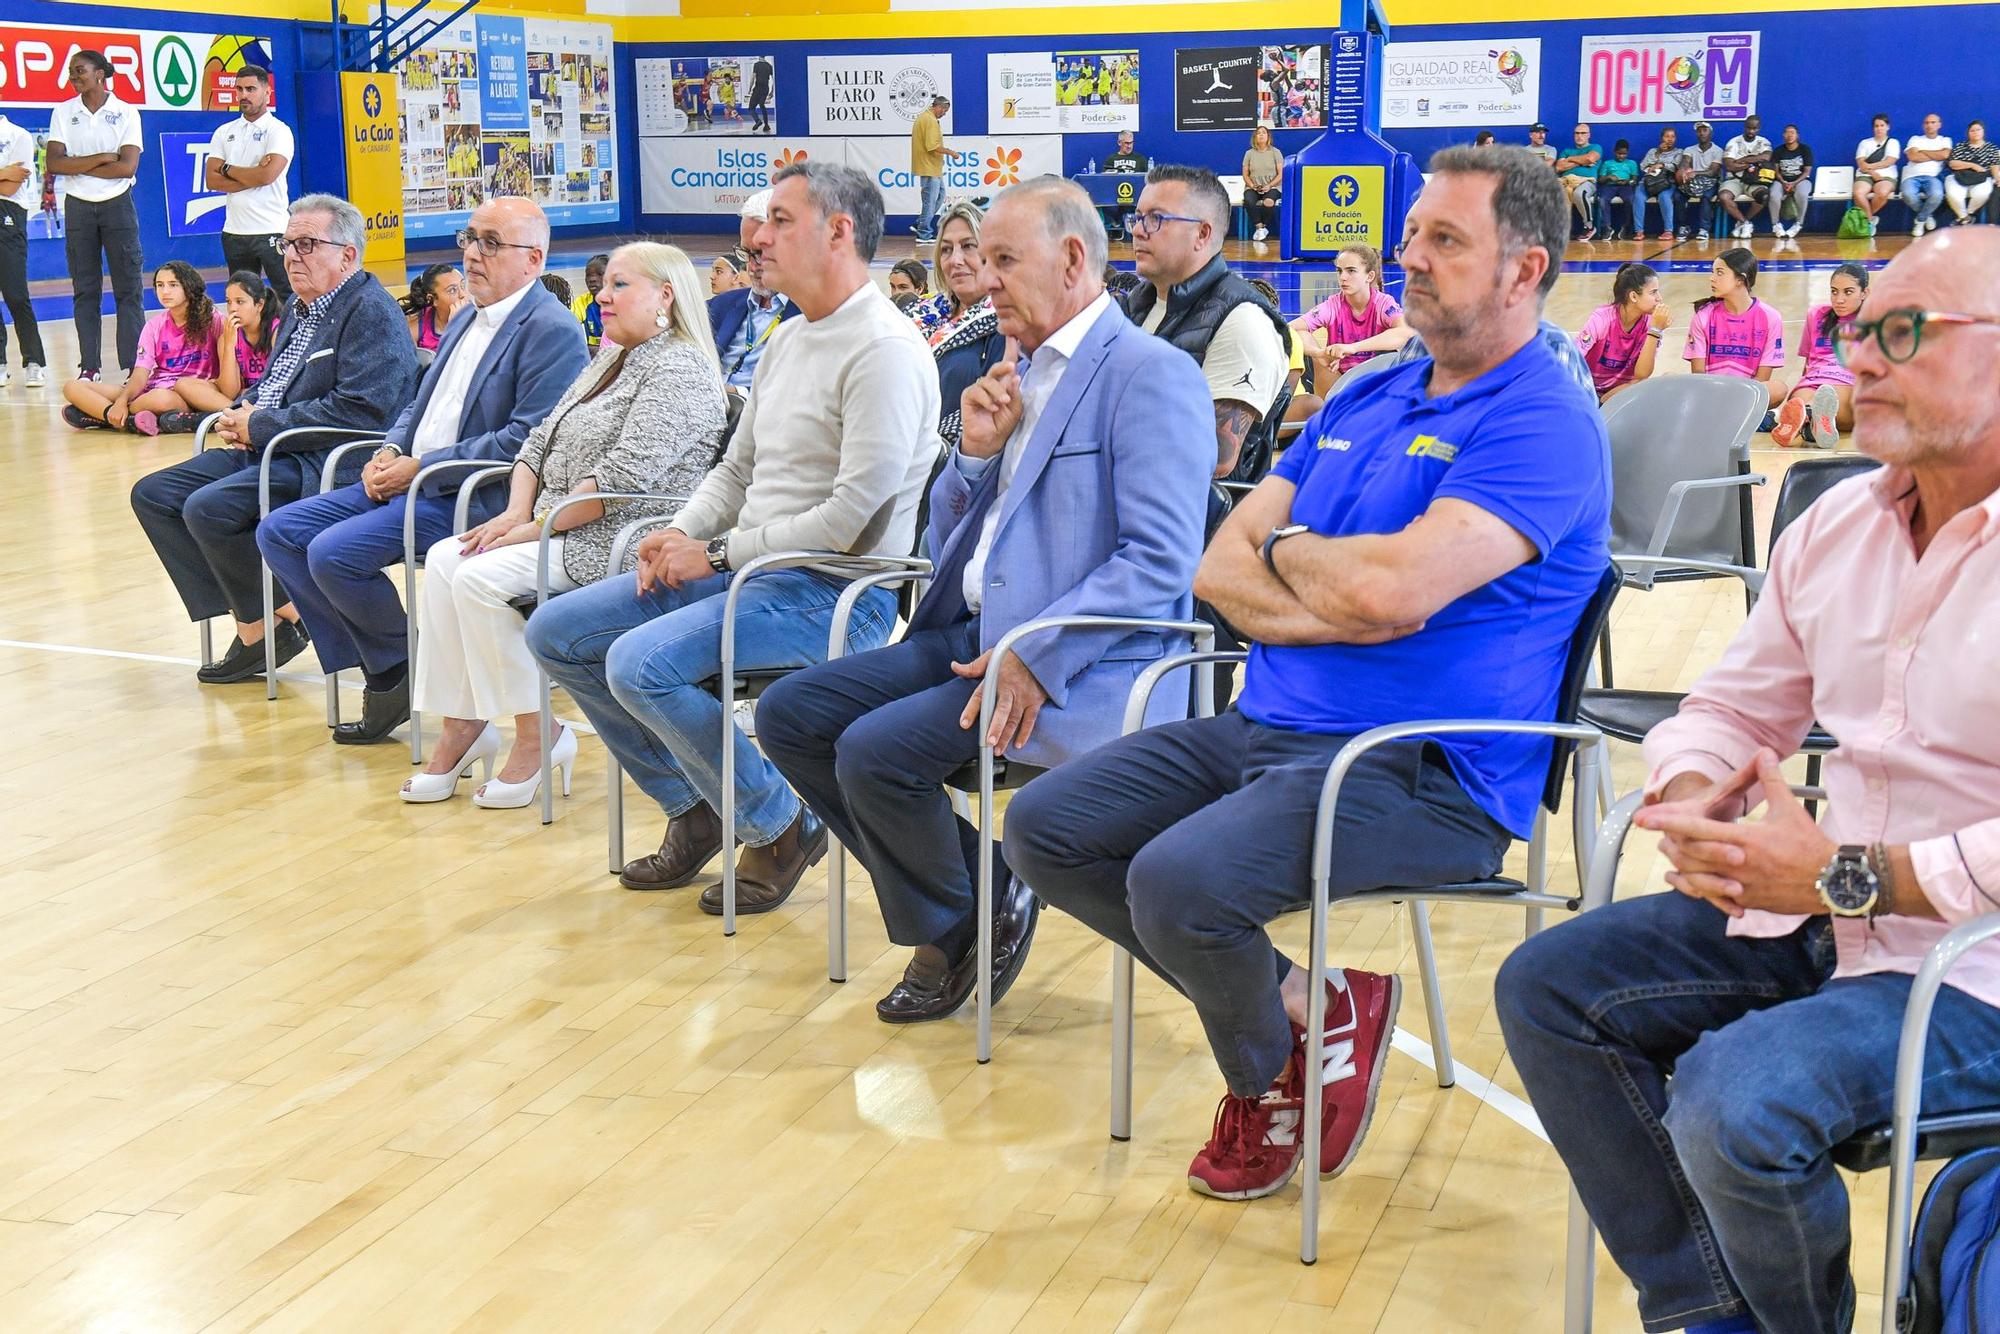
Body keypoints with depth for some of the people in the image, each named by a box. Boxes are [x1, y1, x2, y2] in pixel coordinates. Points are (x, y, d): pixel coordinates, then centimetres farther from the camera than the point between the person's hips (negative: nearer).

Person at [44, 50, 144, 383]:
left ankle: (134, 366, -2)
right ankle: (90, 367, 8)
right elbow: (53, 164, -5)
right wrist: (101, 158, -11)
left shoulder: (126, 113, 0)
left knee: (128, 290, -3)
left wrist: (78, 166, -10)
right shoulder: (63, 113, 6)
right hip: (78, 207, 2)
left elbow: (128, 166, -12)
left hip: (117, 205, -2)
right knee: (85, 291, 4)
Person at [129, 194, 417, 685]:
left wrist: (260, 426, -16)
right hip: (265, 450, 11)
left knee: (209, 508, -27)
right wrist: (241, 413, 5)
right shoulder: (301, 310, 19)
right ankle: (250, 622, -3)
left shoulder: (371, 312, -12)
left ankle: (282, 615, -5)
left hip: (325, 463, -11)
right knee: (152, 495, 2)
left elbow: (362, 410, -23)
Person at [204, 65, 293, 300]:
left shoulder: (278, 131, -2)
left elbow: (267, 175, -17)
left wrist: (228, 169, -3)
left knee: (290, 300, -6)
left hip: (271, 230, -5)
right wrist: (252, 178, -9)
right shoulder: (224, 132, 12)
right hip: (234, 232, 6)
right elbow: (211, 181, 2)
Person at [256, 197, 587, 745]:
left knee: (333, 552, -24)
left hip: (478, 497, -10)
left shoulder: (552, 331, -12)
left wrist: (421, 469, -18)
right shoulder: (466, 321, 19)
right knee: (279, 532, 1)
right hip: (411, 480, 10)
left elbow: (527, 442, -21)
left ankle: (400, 669, 0)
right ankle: (375, 662, 1)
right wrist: (390, 451, 0)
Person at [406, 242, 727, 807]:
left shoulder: (680, 372, -12)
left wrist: (536, 526, -19)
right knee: (444, 559, -7)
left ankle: (536, 738, -12)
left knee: (482, 576, -24)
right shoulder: (609, 362, 20)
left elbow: (624, 477, -22)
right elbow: (539, 443, 18)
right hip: (557, 528, 10)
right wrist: (516, 512, -1)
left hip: (622, 543, -10)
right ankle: (462, 728, -5)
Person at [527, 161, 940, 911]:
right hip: (744, 570, 10)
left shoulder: (885, 351, -16)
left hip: (834, 592, -10)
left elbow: (850, 518, -22)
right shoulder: (789, 339, 15)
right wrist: (680, 537, 1)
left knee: (641, 662, -29)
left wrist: (718, 555, -15)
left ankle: (781, 828, -6)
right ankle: (692, 807, 14)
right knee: (555, 633, 5)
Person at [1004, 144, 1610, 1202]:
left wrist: (1287, 547, -4)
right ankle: (1299, 1003, 6)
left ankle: (1270, 1081, 4)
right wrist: (1331, 605, -10)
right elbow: (1219, 569, 10)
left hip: (1420, 769, -9)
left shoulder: (1544, 424, -10)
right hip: (1269, 725, 9)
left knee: (1179, 878, -30)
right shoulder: (1363, 402, 17)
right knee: (1043, 827, -1)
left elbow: (1394, 586, -26)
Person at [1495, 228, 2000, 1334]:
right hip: (1814, 916, 8)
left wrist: (1847, 873, -25)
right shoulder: (1836, 526, 9)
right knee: (1548, 988, 1)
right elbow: (1730, 709, 17)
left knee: (1737, 1098, -29)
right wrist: (1691, 799, -6)